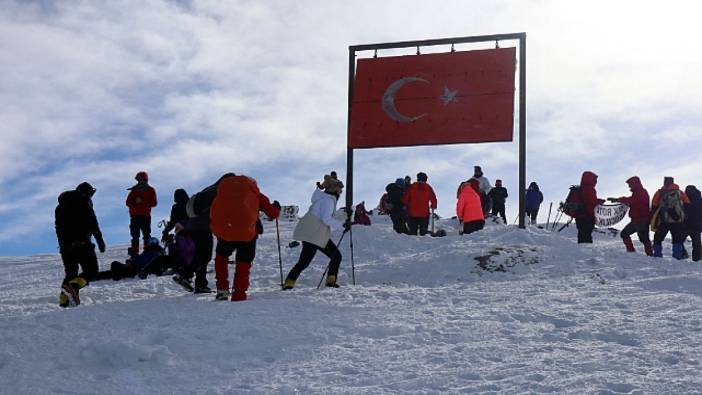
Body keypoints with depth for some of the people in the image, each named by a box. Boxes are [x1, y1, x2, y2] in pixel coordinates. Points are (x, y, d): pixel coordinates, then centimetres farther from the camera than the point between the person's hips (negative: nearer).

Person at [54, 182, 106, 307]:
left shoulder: (60, 207, 19)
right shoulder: (84, 203, -3)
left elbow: (58, 228, 21)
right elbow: (93, 225, -9)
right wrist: (100, 241, -7)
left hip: (65, 245, 7)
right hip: (81, 244, -7)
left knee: (70, 272, 16)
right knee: (91, 270, -2)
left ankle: (64, 299, 2)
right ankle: (72, 287, -26)